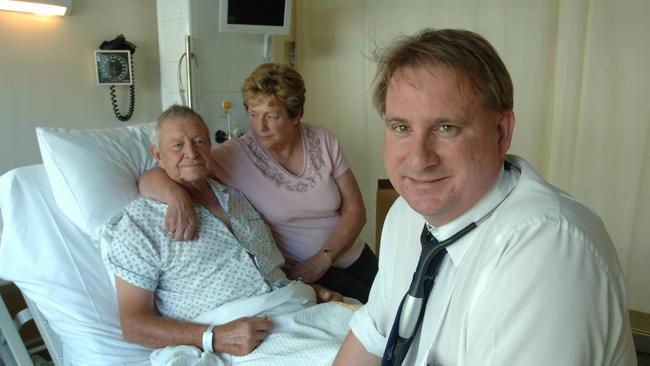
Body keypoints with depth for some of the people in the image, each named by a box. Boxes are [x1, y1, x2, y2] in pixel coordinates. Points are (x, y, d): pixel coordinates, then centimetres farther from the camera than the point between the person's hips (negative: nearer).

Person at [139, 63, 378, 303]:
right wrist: (176, 196, -42)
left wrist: (323, 258, -15)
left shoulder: (323, 141, -4)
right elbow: (148, 179, -19)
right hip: (298, 271, -4)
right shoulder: (234, 156, -14)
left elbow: (354, 209, -2)